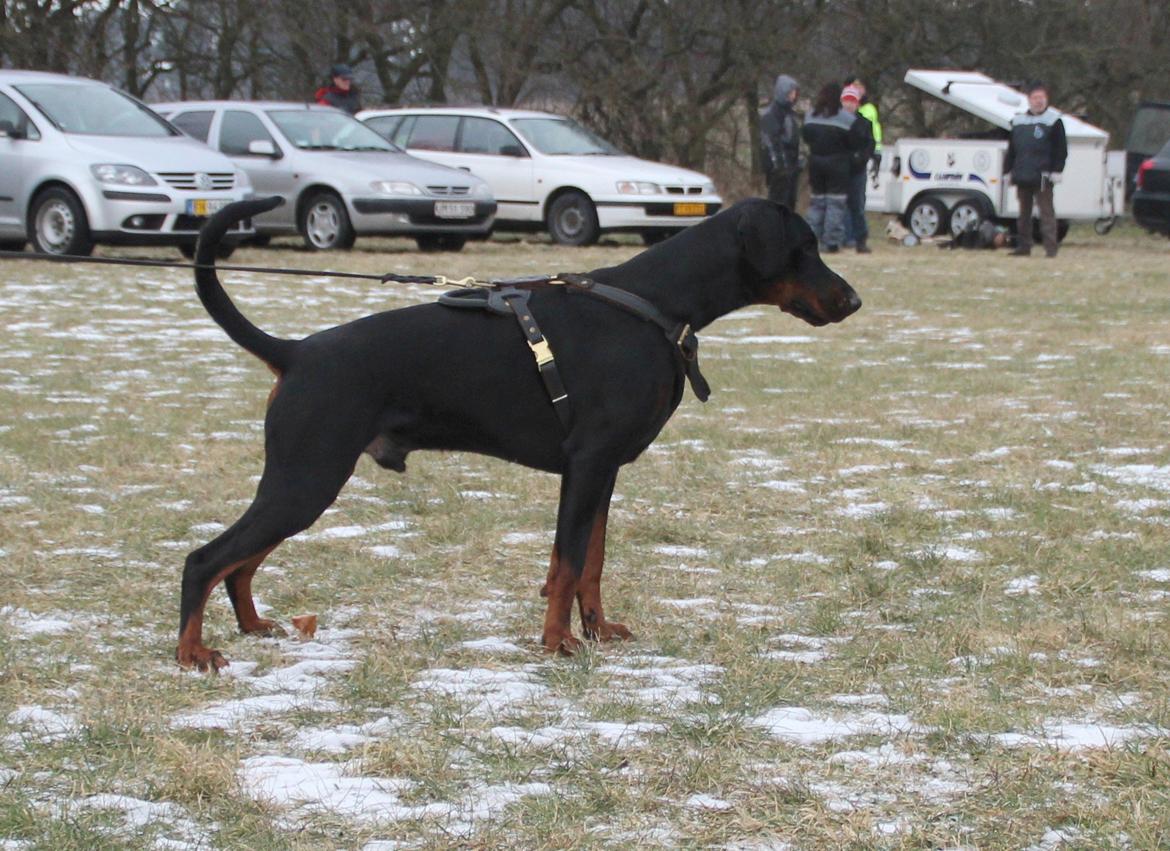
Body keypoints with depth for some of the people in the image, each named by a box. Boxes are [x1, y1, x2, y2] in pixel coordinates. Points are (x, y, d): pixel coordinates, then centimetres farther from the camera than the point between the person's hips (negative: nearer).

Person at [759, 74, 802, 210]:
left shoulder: (790, 113, 18)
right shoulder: (770, 115, -11)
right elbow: (769, 142, -17)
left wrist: (797, 165, 20)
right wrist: (777, 166, -21)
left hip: (791, 167, 9)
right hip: (779, 168, -9)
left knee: (790, 204, 11)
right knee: (779, 204, -10)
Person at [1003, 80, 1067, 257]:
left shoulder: (1054, 120, -1)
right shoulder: (1018, 121, 15)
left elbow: (1061, 150, -4)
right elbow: (1012, 150, 19)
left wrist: (1057, 171, -11)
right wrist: (1008, 170, 14)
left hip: (1043, 177, -5)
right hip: (1022, 176, 6)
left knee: (1046, 212, -6)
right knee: (1024, 213, 10)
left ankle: (1050, 247, -7)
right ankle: (1023, 246, 16)